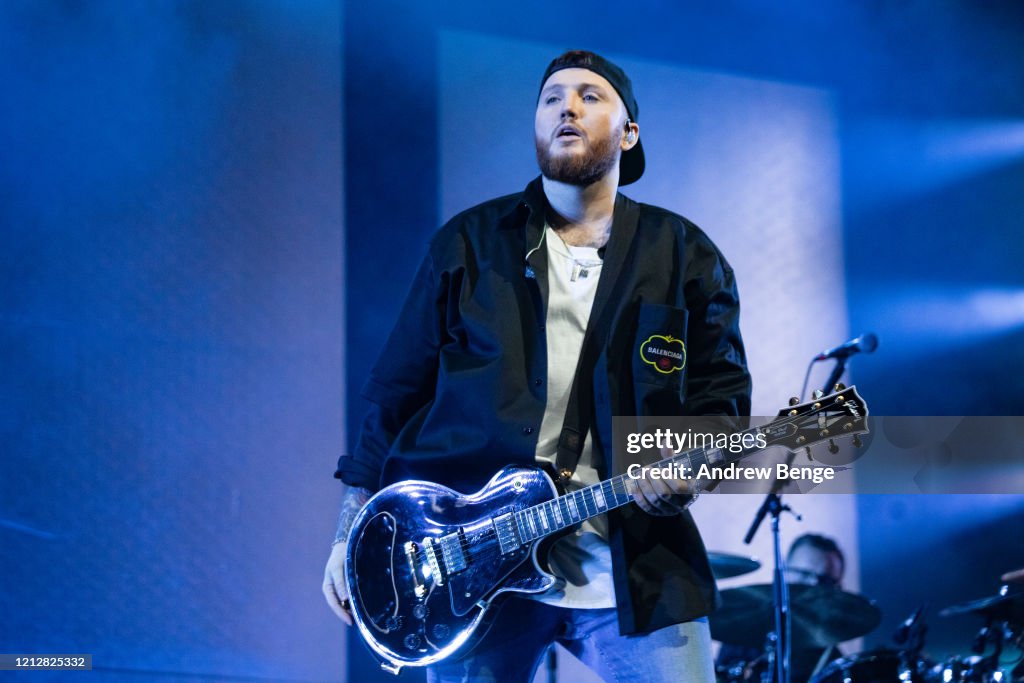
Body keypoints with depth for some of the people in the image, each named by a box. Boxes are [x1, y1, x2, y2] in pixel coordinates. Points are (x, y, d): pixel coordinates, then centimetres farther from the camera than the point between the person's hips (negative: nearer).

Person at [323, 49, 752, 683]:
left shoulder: (686, 255, 10)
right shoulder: (468, 244, 11)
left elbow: (723, 392, 7)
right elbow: (397, 395, 10)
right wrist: (351, 536, 6)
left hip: (635, 565, 0)